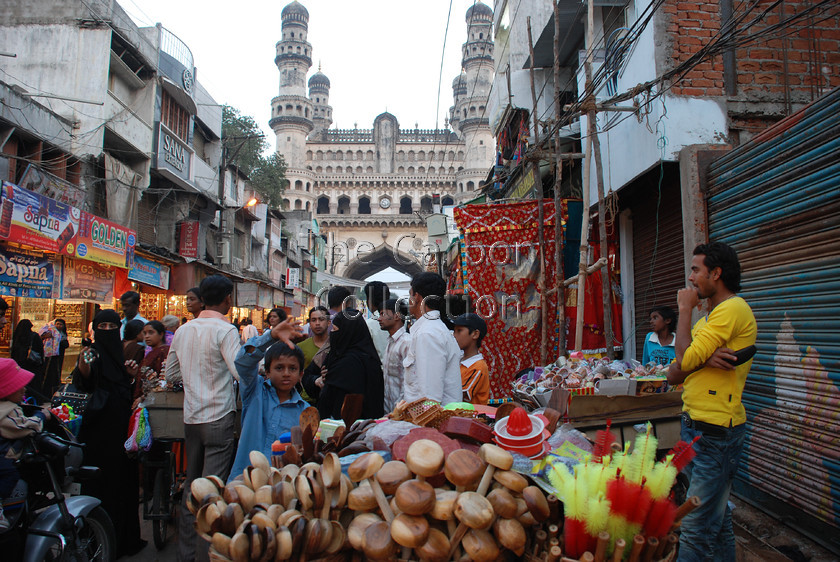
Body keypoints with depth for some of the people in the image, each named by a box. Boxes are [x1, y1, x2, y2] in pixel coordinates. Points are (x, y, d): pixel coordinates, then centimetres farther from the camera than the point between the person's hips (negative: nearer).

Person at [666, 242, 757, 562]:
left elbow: (685, 359, -20)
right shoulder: (708, 317, 18)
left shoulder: (732, 309, -13)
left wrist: (685, 309, -7)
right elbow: (673, 375, 9)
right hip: (694, 427, 10)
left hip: (716, 431, -10)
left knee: (696, 527, -5)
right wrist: (703, 359, -12)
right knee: (717, 519, 19)